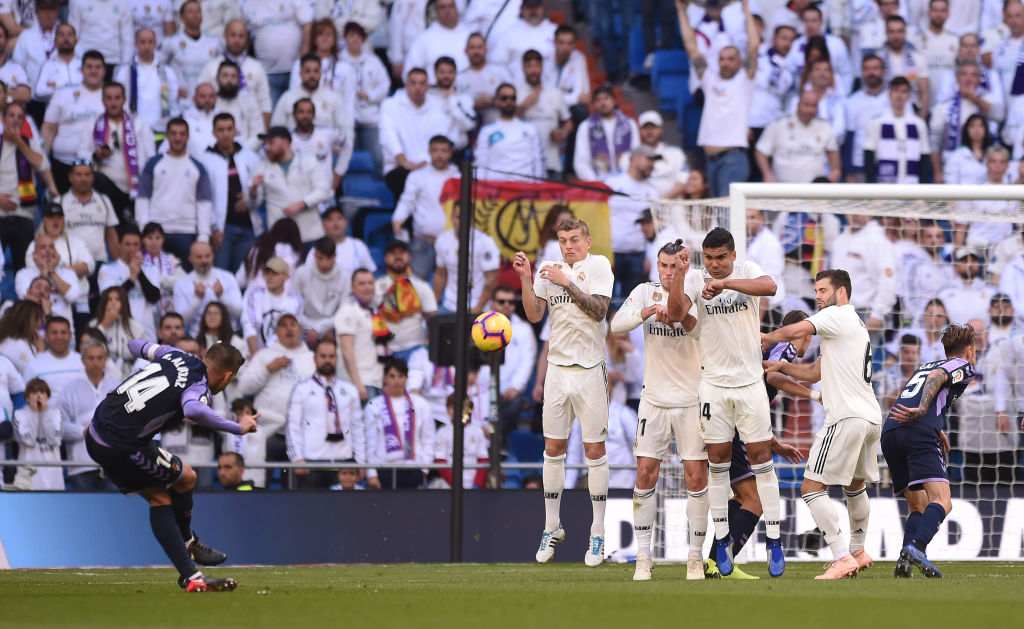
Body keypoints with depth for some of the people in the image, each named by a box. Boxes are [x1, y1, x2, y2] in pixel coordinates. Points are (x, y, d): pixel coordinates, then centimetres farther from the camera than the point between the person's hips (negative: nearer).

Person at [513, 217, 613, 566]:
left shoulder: (598, 265, -1)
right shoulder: (548, 268, 10)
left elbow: (598, 310, -13)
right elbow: (535, 315, 3)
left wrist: (567, 282, -18)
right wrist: (525, 279, -8)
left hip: (589, 370, -4)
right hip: (558, 366, 4)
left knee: (594, 451, -2)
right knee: (553, 449, 5)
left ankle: (598, 534, 4)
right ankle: (552, 528, 15)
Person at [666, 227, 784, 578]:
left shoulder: (747, 272, -2)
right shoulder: (696, 283, 0)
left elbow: (769, 287, -24)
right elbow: (676, 315, -17)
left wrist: (724, 284, -33)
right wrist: (680, 274, -26)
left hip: (750, 381, -1)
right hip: (713, 384, 1)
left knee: (761, 458, -1)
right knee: (717, 460, 3)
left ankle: (773, 540, 2)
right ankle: (721, 539, 11)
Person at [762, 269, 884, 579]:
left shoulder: (837, 315, -4)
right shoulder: (856, 325, 25)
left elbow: (795, 331, -20)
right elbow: (814, 373, 25)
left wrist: (766, 338, -2)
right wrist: (781, 366, 13)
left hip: (847, 418, -10)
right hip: (871, 418, 10)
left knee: (812, 489, -10)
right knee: (854, 486, 27)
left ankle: (842, 558, -17)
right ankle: (858, 552, 40)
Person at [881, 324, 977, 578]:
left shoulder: (924, 366, 35)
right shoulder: (963, 367, 13)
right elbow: (937, 377, -8)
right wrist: (922, 410, -23)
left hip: (889, 433, 7)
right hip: (920, 432, -7)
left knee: (919, 507, 13)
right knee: (942, 502, -15)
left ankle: (904, 564, -10)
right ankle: (916, 548, -42)